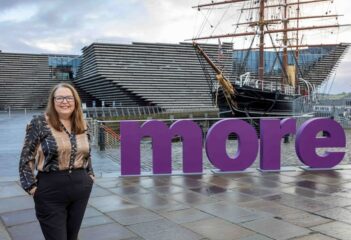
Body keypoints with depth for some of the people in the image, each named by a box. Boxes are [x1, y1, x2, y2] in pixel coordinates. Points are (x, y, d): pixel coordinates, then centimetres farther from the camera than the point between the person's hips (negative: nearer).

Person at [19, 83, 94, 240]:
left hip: (81, 189, 5)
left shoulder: (82, 125, 8)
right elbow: (26, 158, -6)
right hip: (51, 191, -5)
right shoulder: (40, 123, -8)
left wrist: (90, 175, 14)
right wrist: (31, 186, -10)